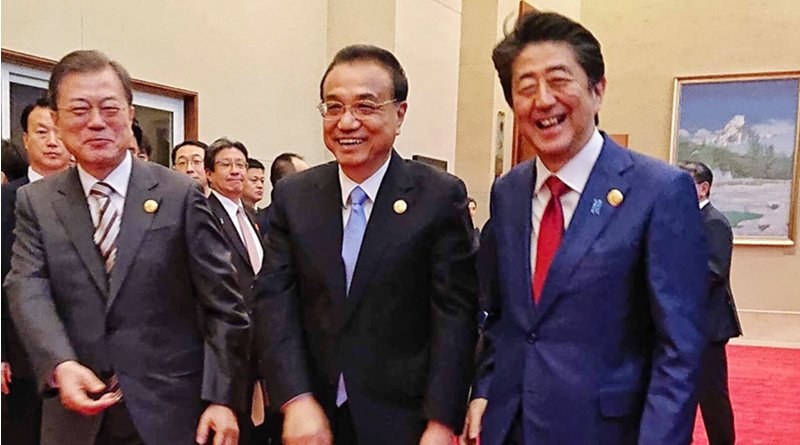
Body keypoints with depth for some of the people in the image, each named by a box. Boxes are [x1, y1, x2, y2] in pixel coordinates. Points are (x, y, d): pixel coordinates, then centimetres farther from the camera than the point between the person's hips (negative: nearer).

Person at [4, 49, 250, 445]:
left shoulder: (180, 195, -3)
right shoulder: (35, 202, 5)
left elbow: (222, 305, -4)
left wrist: (223, 399, -10)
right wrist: (61, 365, -26)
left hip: (171, 413, -2)